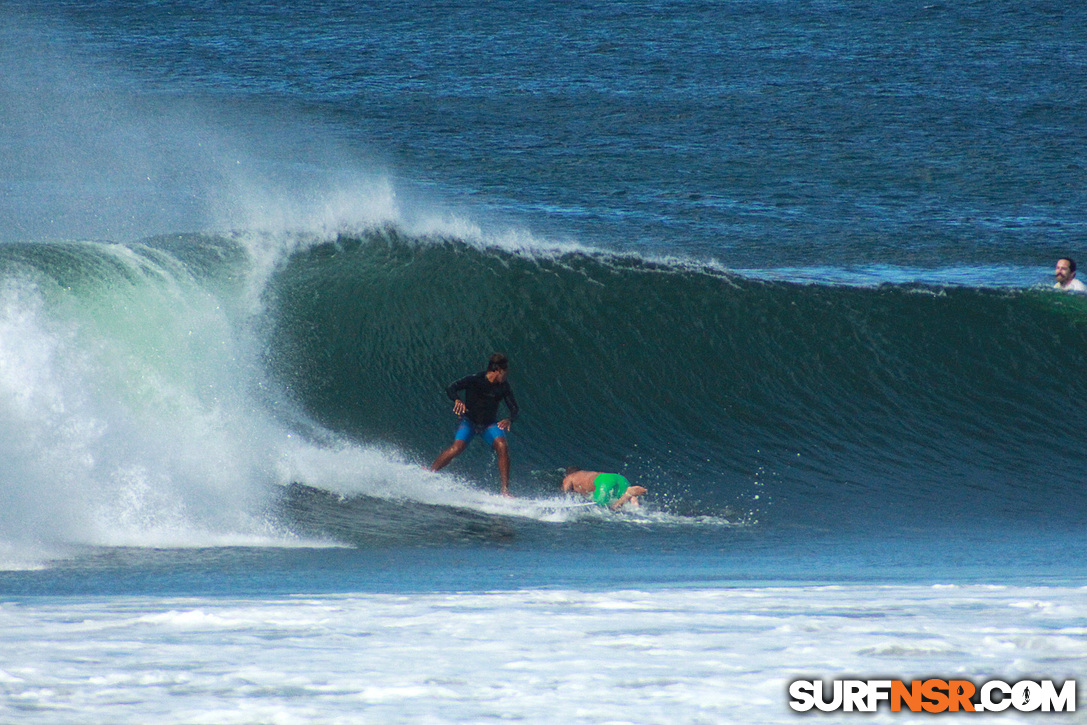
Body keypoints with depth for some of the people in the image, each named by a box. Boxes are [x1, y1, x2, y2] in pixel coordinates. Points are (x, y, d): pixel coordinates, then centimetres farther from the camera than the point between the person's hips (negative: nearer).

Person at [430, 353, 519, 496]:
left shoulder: (503, 387, -4)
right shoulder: (474, 380, -14)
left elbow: (514, 408, -4)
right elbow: (451, 389, -17)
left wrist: (510, 420, -28)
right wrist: (457, 400, -40)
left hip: (490, 424, 3)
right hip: (469, 421, -3)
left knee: (502, 447, -23)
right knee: (457, 448, -27)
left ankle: (505, 490, -21)